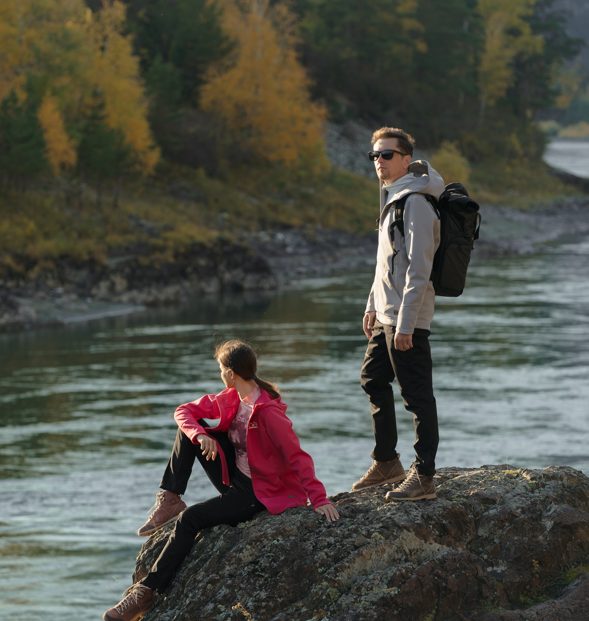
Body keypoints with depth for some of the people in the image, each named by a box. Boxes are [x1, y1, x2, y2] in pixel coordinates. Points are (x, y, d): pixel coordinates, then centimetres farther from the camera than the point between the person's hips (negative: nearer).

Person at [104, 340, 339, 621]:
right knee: (189, 428, -2)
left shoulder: (268, 412, -25)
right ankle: (170, 501, -2)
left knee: (189, 519, -23)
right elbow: (184, 411, 4)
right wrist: (201, 435, -18)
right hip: (234, 477, 9)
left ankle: (146, 593, -20)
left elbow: (297, 457, -27)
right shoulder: (231, 399, 1)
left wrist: (318, 499, -34)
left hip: (259, 492, -9)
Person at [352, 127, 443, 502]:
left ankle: (424, 477, 0)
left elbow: (418, 268, -22)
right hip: (387, 315, 10)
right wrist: (374, 305, 22)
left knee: (417, 396, -5)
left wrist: (405, 323, -23)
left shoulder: (415, 203, -17)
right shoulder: (393, 197, 14)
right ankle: (387, 463, 30)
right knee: (374, 380, 18)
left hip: (408, 317, -10)